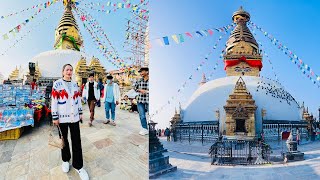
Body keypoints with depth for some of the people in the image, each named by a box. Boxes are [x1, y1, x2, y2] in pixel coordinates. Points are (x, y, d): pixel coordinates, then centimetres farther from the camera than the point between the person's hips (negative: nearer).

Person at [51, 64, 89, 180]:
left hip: (74, 117, 3)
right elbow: (54, 101, -7)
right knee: (64, 140, 13)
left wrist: (80, 112, 12)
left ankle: (78, 166, 13)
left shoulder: (75, 84, 8)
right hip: (62, 118, -3)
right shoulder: (57, 84, -5)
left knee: (77, 141, 3)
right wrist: (55, 117, -9)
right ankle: (65, 160, 35)